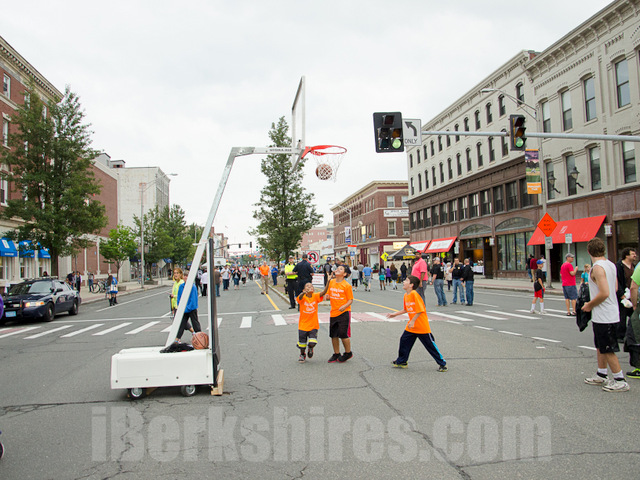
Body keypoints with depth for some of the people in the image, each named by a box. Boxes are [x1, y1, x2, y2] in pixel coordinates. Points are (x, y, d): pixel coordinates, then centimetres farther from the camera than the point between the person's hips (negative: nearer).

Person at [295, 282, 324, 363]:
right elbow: (299, 297, -33)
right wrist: (304, 292, -57)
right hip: (303, 324, 0)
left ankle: (310, 348, 25)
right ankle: (302, 355, 41)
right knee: (302, 342, 13)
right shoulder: (303, 297, -10)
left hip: (313, 325, 0)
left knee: (312, 343, -11)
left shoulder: (315, 296, -5)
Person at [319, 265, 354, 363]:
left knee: (343, 334, -3)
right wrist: (326, 296, -7)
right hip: (333, 312, 6)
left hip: (344, 313, -6)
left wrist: (345, 306, -26)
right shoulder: (331, 282, 6)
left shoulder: (346, 285, -10)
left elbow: (350, 300, -9)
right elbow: (328, 294, 16)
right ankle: (336, 354, 24)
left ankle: (348, 353, 17)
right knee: (333, 335, 10)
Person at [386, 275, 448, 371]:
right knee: (404, 341, 7)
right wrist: (394, 314, 18)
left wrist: (412, 321, -22)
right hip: (411, 327, 8)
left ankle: (442, 364, 14)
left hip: (422, 327, -8)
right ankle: (401, 362, 22)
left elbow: (420, 310, -22)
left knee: (430, 345, 1)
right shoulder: (406, 295, 7)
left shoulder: (414, 294, -20)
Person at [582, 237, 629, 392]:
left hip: (604, 317, -10)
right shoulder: (611, 265, 8)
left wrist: (590, 305, -13)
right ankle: (601, 376, 29)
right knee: (600, 346, 19)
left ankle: (620, 381, 8)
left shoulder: (598, 267, -21)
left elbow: (604, 293, -27)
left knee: (607, 350, 0)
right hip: (611, 314, 10)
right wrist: (593, 302, 20)